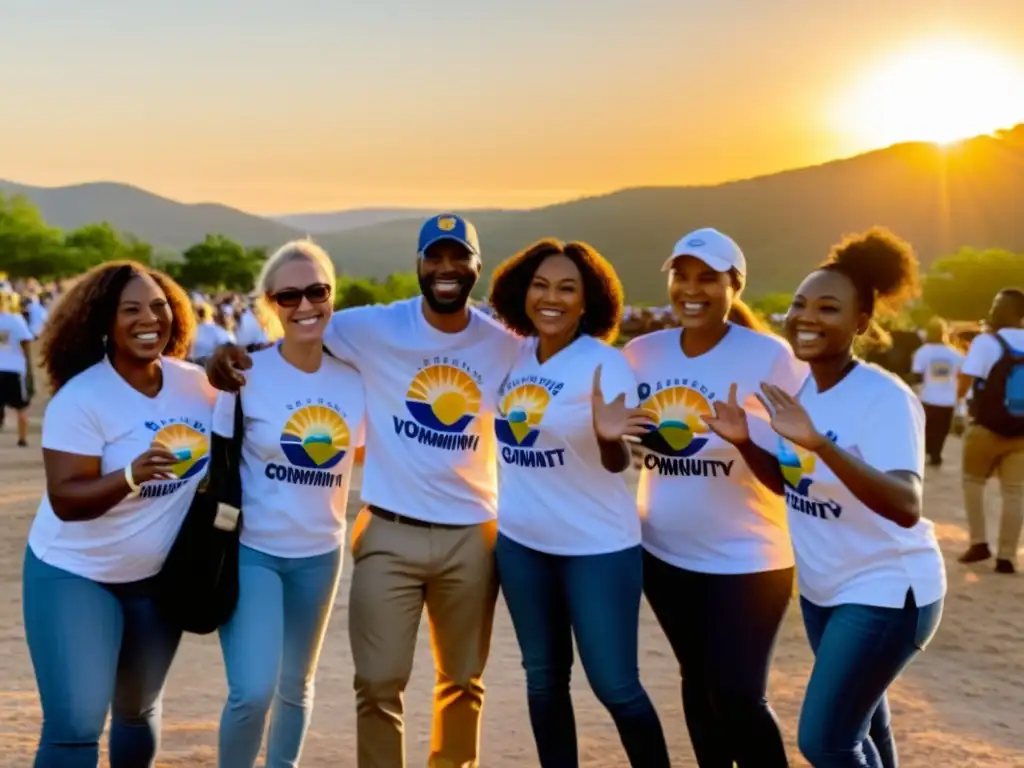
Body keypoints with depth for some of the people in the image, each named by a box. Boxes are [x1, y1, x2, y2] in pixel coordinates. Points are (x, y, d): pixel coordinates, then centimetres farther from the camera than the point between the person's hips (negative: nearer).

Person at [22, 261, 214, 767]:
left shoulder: (195, 383, -6)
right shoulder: (81, 398, -20)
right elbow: (65, 500, -24)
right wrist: (131, 476, -42)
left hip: (157, 575, 5)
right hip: (74, 574, -5)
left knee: (139, 710, 20)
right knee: (75, 727, -10)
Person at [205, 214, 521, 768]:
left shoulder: (505, 345, 1)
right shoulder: (374, 328, -7)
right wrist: (231, 353, -20)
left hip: (471, 535, 2)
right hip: (390, 533, -2)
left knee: (463, 679, 17)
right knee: (379, 682, 1)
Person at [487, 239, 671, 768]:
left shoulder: (605, 363, -14)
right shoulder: (514, 357, 1)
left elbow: (617, 463, -20)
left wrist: (609, 437, -40)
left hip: (597, 545, -5)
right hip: (520, 541, 5)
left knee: (616, 686, -4)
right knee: (544, 678, 13)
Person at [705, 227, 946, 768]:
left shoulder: (885, 398, -23)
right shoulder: (799, 388, -1)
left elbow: (907, 507, -36)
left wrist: (820, 443, -48)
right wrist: (743, 442, -7)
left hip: (885, 592, -8)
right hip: (822, 589, 8)